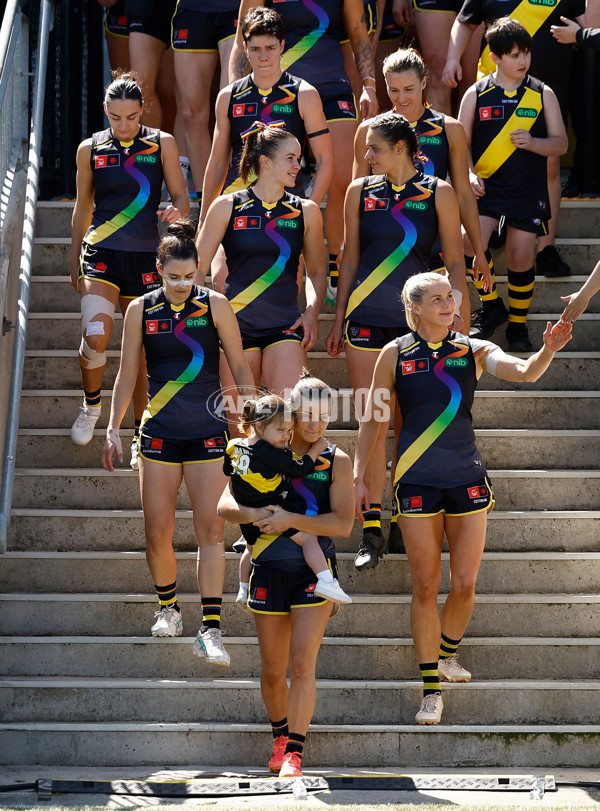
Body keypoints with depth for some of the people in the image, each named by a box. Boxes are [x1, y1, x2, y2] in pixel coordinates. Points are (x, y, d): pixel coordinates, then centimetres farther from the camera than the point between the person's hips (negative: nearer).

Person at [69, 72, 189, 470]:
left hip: (145, 256, 0)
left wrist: (176, 210, -18)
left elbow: (181, 197, 6)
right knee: (96, 335, -21)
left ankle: (141, 436, 17)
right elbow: (83, 208, 15)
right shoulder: (91, 149, 6)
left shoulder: (162, 144, 4)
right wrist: (74, 262, 16)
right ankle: (91, 404, 7)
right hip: (101, 253, 0)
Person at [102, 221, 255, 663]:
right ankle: (168, 608, 26)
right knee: (157, 532, 0)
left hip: (208, 432, -1)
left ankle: (211, 629, -13)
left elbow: (241, 368, 4)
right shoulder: (141, 310, 3)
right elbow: (128, 373, 10)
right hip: (159, 432, 1)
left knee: (211, 528, -10)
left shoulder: (215, 306, -1)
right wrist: (113, 429, 7)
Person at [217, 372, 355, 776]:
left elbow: (343, 524, -10)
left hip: (314, 571, -2)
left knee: (302, 666, -13)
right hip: (270, 570, 2)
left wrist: (291, 519, -21)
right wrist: (253, 513, -23)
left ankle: (294, 752, -7)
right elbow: (226, 504, -1)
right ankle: (281, 734, 35)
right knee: (273, 672, 9)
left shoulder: (336, 461, -1)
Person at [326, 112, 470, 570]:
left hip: (418, 320, -1)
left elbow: (455, 262, 3)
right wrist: (338, 320, 12)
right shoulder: (360, 191, 7)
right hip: (366, 320, 1)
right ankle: (371, 531, -1)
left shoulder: (438, 193, 0)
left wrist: (461, 326, 0)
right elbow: (350, 260, 13)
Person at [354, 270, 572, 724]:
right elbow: (372, 419, 8)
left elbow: (524, 372, -14)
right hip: (416, 482, -1)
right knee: (426, 585, -2)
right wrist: (359, 477, 5)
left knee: (465, 583, -1)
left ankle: (448, 653, 29)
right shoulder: (395, 354, 1)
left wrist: (548, 350, -34)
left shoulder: (474, 350, 3)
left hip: (467, 478, 1)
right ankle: (432, 688, 7)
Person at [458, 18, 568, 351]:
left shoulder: (542, 94, 3)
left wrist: (533, 143, -15)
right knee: (472, 241, -20)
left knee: (521, 257, 1)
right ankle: (489, 306, 5)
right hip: (486, 186, 0)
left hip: (528, 189, 1)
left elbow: (561, 143, 5)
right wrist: (469, 174, -12)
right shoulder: (476, 94, 2)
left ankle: (518, 324, 21)